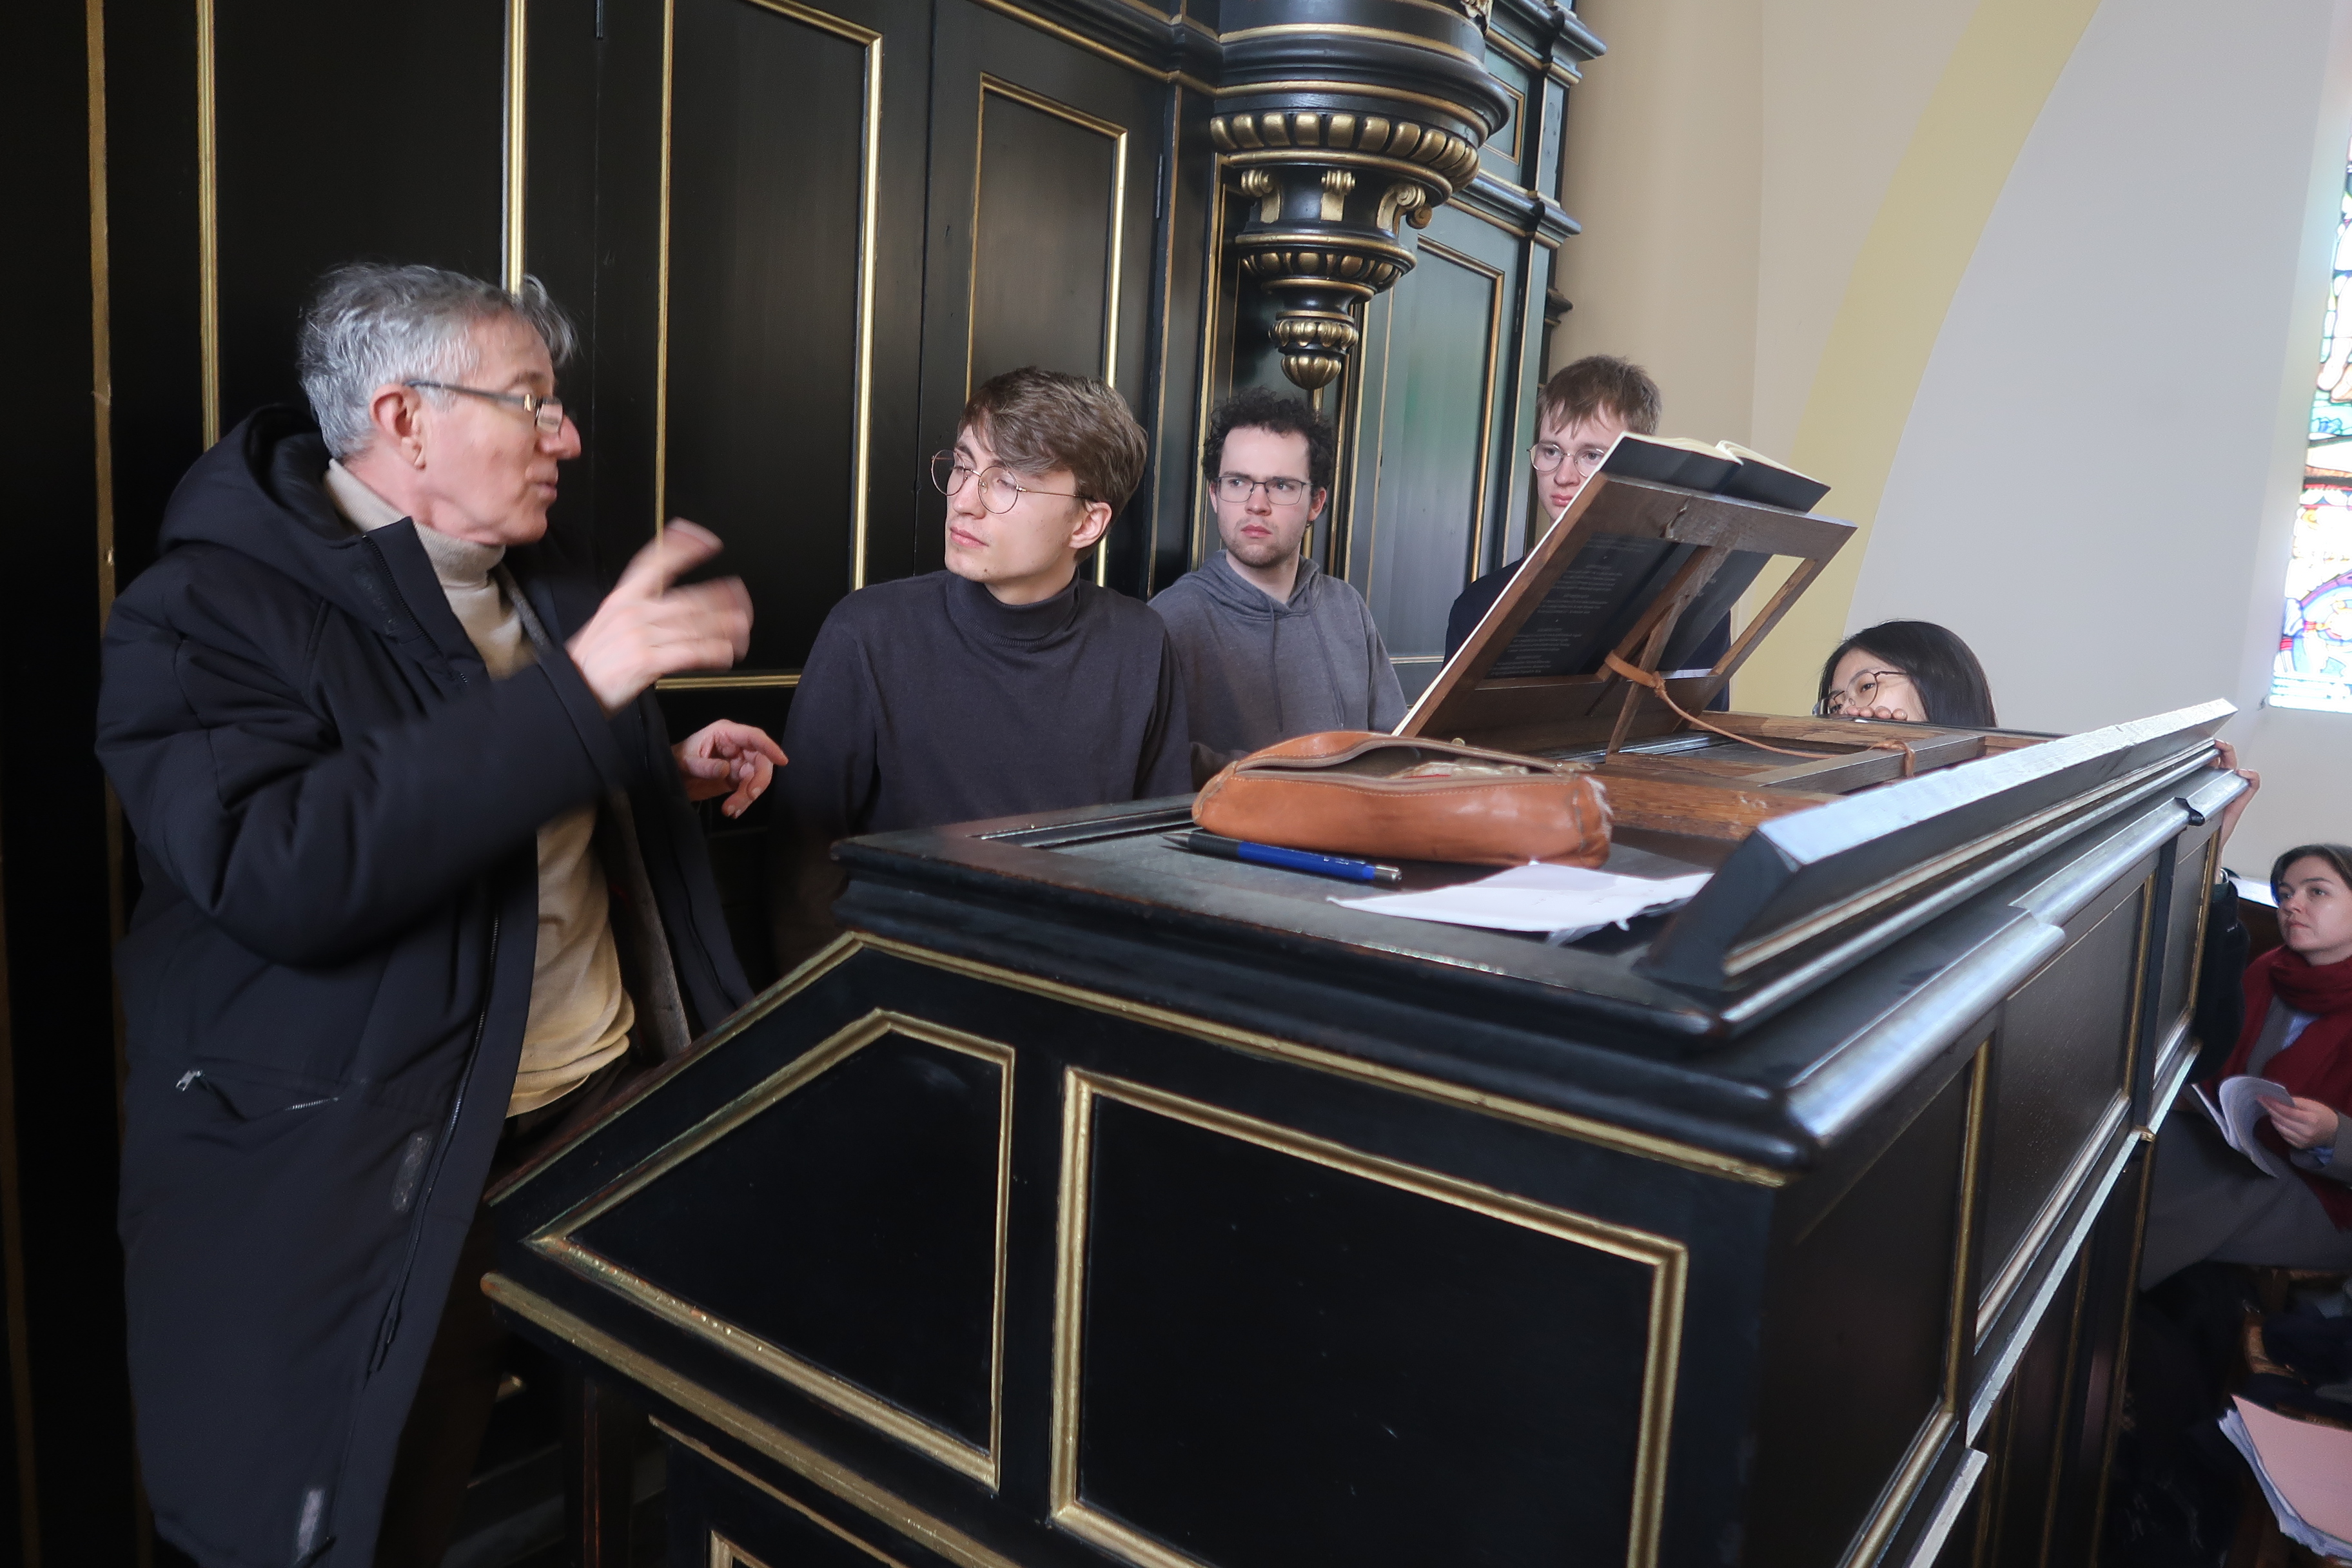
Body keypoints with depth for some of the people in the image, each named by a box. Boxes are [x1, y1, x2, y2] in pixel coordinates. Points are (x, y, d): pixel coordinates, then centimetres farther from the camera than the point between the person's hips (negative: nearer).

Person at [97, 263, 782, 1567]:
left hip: (603, 1102, 7)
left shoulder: (532, 578, 11)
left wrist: (668, 775, 7)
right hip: (364, 1171, -6)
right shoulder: (204, 612, -14)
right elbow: (282, 874, -31)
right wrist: (578, 689, -33)